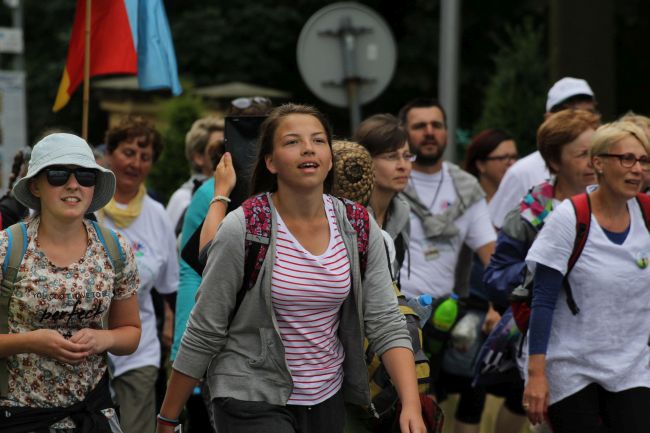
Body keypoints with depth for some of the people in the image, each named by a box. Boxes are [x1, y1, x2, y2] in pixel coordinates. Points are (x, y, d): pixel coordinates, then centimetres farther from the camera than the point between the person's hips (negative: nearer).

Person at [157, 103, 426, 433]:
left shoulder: (359, 229, -2)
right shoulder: (241, 230, -14)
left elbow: (386, 323, -4)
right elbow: (203, 335, -8)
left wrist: (411, 405, -18)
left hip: (328, 399, 5)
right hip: (253, 402, -5)